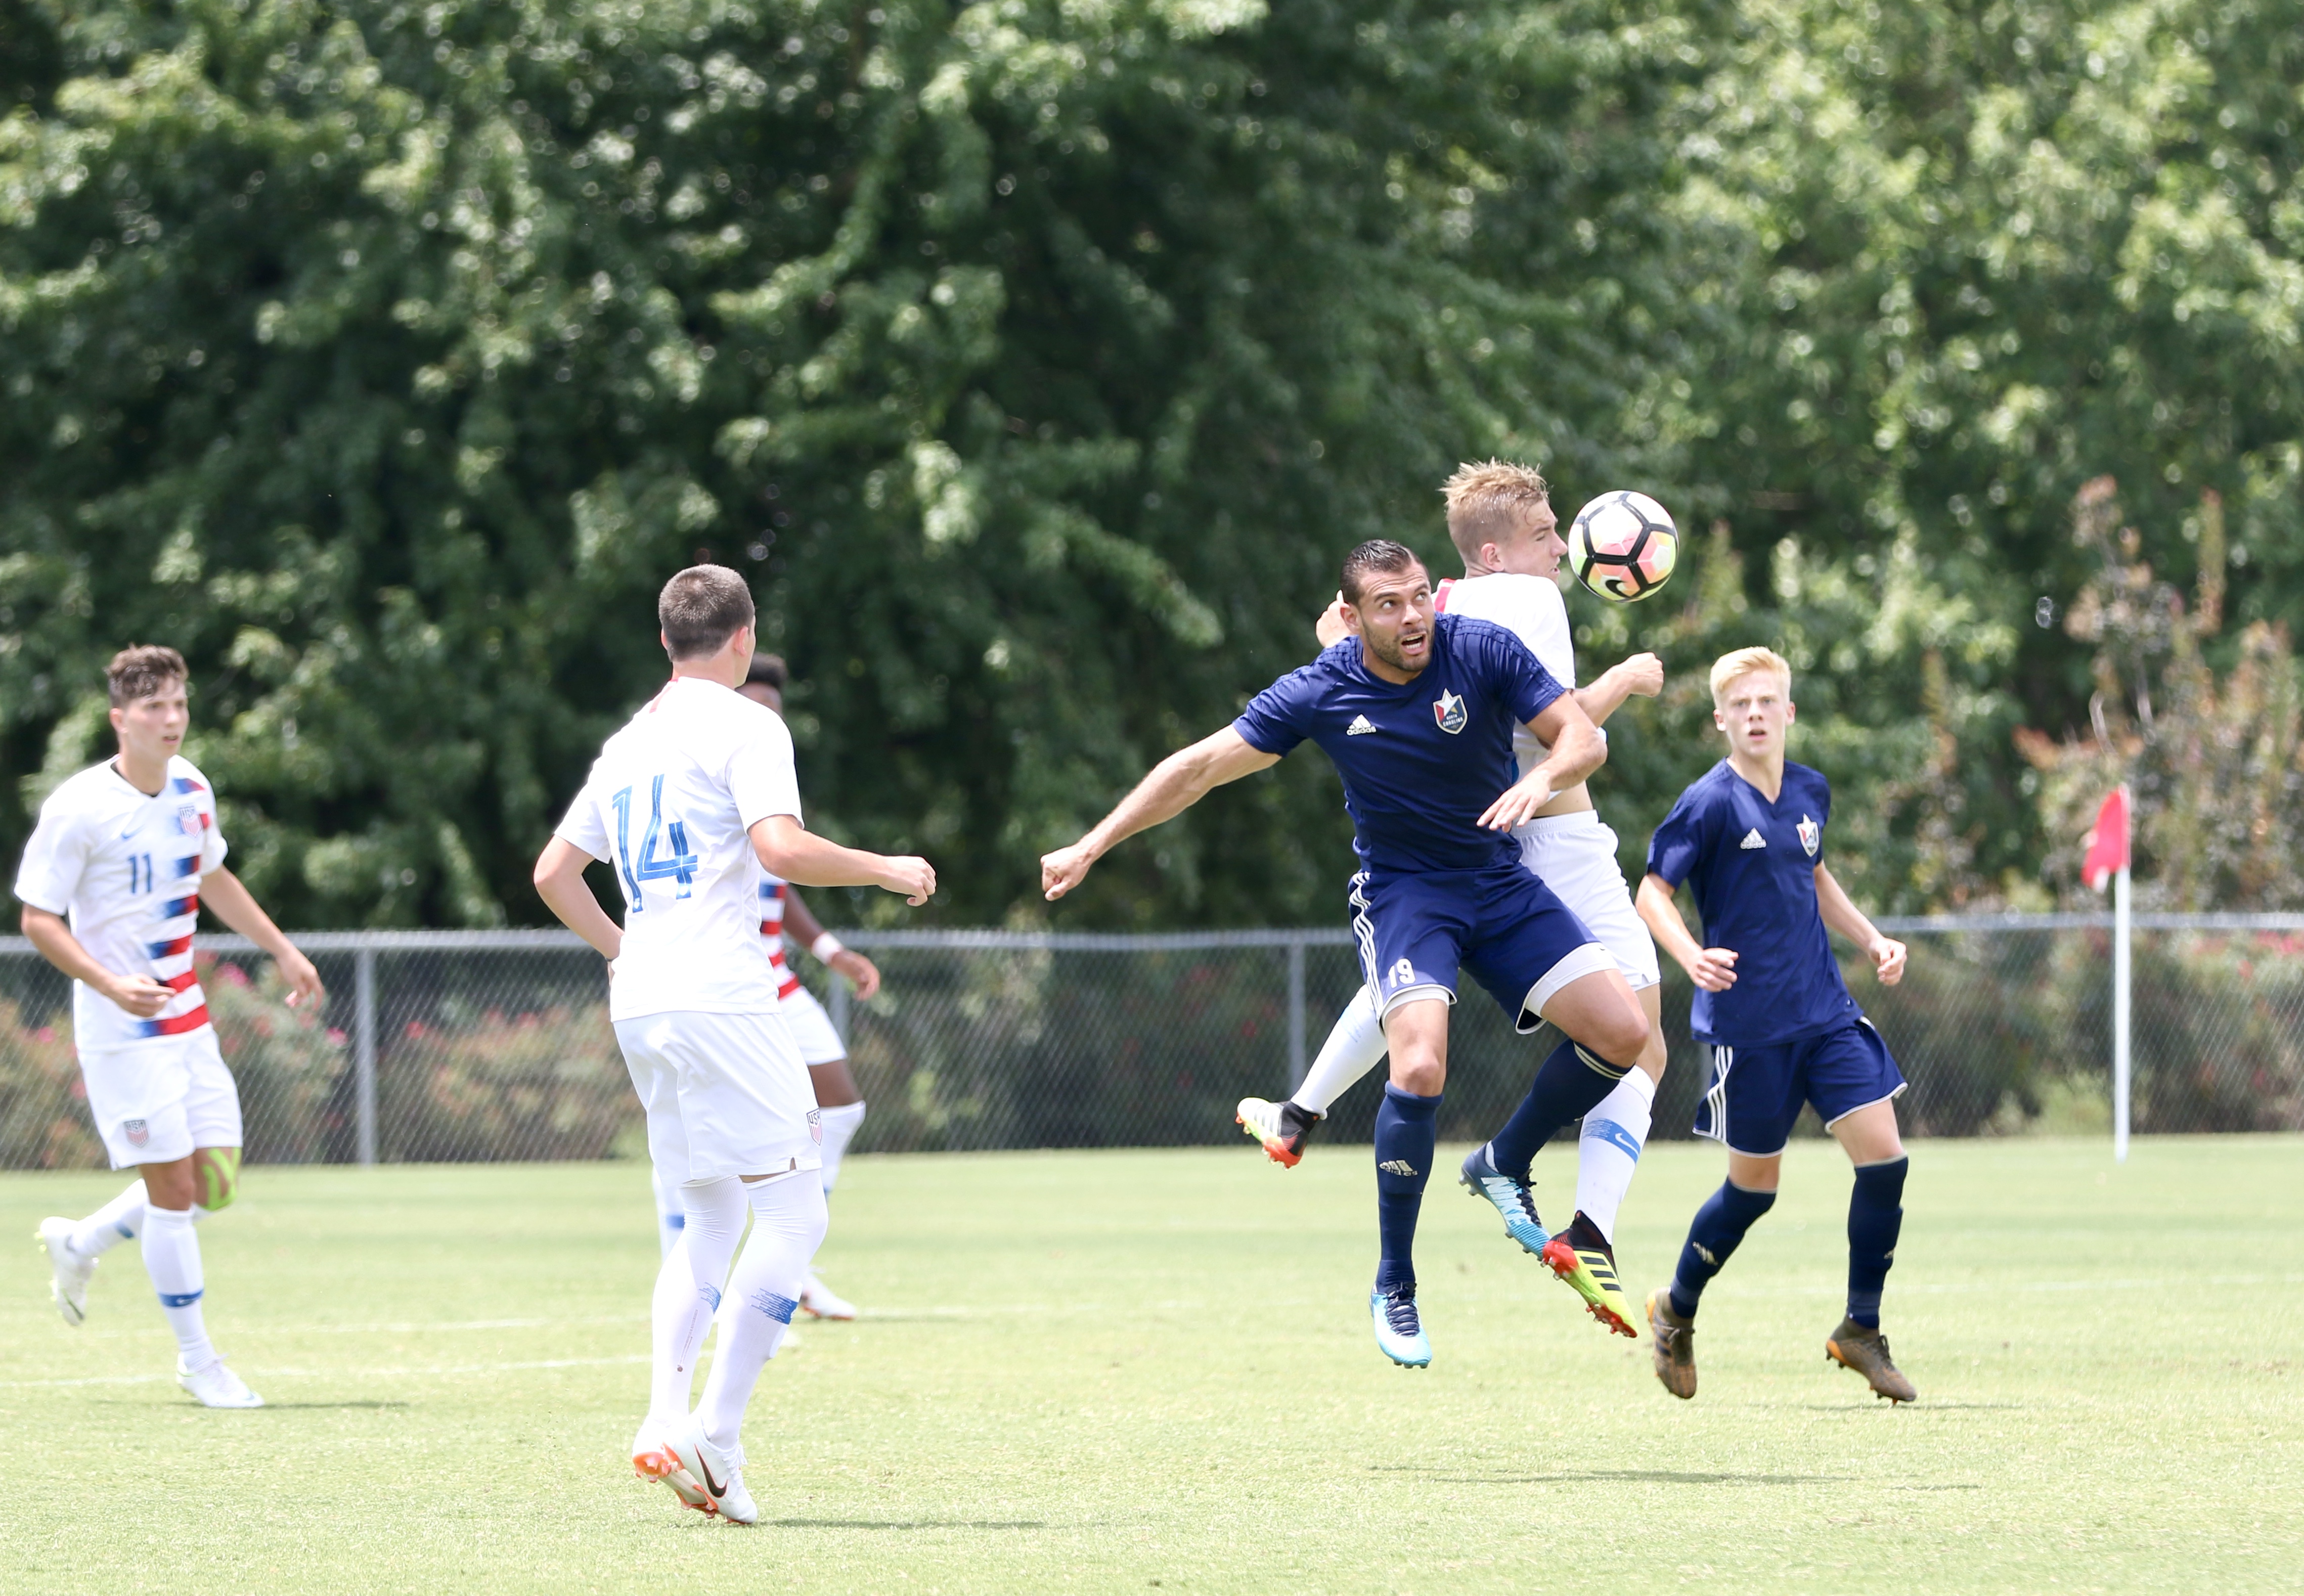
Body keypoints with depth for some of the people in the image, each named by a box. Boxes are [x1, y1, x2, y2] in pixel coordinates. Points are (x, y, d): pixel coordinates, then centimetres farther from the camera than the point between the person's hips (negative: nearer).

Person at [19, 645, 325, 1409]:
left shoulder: (190, 787, 6)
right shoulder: (78, 809, -16)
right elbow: (38, 919, -14)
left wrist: (283, 949, 23)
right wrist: (111, 985, -27)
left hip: (188, 1022, 7)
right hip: (123, 1031, -7)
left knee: (214, 1184, 6)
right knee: (174, 1188, -8)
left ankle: (78, 1245, 30)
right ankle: (197, 1359, 5)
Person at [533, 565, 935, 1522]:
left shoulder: (628, 744, 19)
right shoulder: (744, 727, -4)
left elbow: (555, 874, 22)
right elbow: (781, 849, -18)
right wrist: (884, 870, -4)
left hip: (639, 1007, 8)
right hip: (720, 998, -8)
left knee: (709, 1223, 15)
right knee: (793, 1215, -6)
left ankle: (664, 1420, -1)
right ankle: (717, 1437, -15)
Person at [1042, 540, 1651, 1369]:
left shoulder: (1483, 650, -11)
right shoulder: (1320, 694, -13)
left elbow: (1583, 737, -9)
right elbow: (1200, 766, -4)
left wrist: (1542, 779, -33)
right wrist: (1091, 847, -5)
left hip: (1500, 883, 3)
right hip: (1401, 891, -3)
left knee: (1622, 1032, -12)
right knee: (1419, 1067, -27)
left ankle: (1504, 1165, 14)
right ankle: (1394, 1288, -11)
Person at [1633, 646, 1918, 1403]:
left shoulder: (1810, 792, 8)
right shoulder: (1711, 803, -12)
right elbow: (1653, 891, -12)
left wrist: (1871, 939, 16)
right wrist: (1692, 957, -29)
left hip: (1827, 1013, 5)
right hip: (1748, 1022, -5)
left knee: (1884, 1155, -6)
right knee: (1755, 1184, 4)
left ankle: (1861, 1331, 9)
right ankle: (1676, 1312, 29)